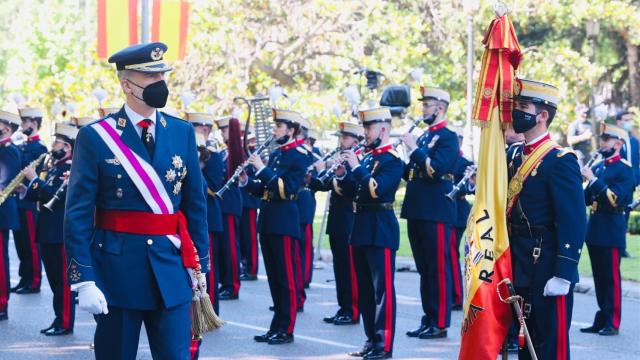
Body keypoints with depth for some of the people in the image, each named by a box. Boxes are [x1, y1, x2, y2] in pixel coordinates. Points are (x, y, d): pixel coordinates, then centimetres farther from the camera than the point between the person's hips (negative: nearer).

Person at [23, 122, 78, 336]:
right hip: (48, 233, 9)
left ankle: (66, 323, 1)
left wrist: (35, 179, -19)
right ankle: (59, 319, 19)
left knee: (63, 280, -4)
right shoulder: (53, 168, 16)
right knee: (55, 280, 13)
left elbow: (55, 197, -24)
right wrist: (27, 187, 0)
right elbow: (38, 196, 18)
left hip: (61, 233, -9)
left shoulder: (72, 170, -12)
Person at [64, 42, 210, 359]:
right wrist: (83, 280, -14)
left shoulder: (183, 132, 6)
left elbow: (196, 203, 11)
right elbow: (77, 214, -7)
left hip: (171, 271, 3)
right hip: (116, 271, -2)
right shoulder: (94, 137, -5)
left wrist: (200, 266, 8)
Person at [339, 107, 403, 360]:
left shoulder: (391, 160, -9)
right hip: (361, 228, 9)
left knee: (382, 288, -6)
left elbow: (376, 189, -23)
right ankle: (371, 339, 21)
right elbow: (353, 191, 17)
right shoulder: (367, 158, 16)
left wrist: (356, 166, -19)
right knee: (365, 289, 13)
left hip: (381, 231, -9)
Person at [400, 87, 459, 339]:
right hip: (417, 212, 9)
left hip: (436, 212, -9)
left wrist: (414, 149, -15)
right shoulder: (423, 137, 18)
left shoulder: (448, 137, -8)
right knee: (424, 269, 12)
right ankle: (428, 319, 18)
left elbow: (436, 169, -21)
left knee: (438, 268, -4)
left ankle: (440, 323, 0)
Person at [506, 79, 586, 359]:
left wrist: (563, 275, -21)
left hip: (546, 272, -8)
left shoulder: (560, 161, -13)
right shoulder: (513, 155, 12)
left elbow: (573, 222, -18)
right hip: (518, 269, 8)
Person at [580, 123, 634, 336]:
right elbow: (587, 199, 18)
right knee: (599, 278, 11)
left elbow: (616, 199, -19)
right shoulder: (597, 167, 15)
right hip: (594, 230, 7)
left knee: (611, 278, -3)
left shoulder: (624, 169, -8)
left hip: (611, 232, -7)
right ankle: (601, 320, 17)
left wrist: (594, 180, -20)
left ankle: (612, 323, 1)